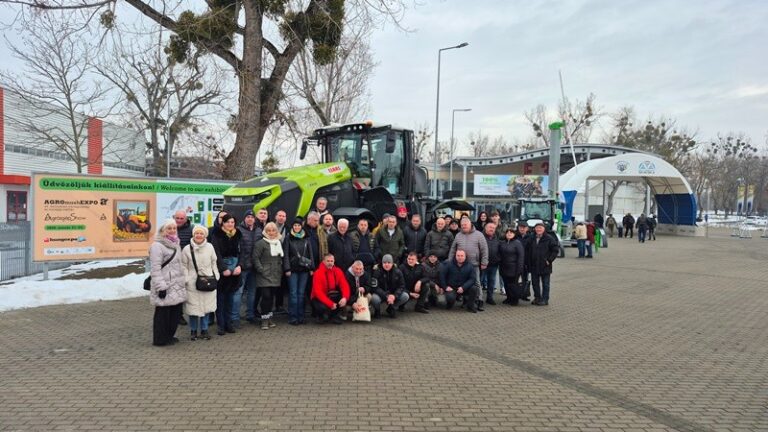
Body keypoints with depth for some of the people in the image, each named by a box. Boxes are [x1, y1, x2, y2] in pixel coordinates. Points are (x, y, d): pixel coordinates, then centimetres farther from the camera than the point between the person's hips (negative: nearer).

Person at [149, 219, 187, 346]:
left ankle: (169, 336, 25)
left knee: (176, 311, 11)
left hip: (177, 286, 8)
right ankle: (160, 339, 10)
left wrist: (182, 281, 20)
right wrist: (161, 287, -20)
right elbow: (155, 268, -16)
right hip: (165, 286, -8)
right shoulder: (157, 245, -11)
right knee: (163, 313, -1)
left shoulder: (175, 244, 16)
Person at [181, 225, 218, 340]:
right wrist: (186, 280, -7)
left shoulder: (209, 247, 3)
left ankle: (204, 330, 22)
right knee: (193, 308, 2)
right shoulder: (187, 249, -3)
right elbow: (184, 266, 0)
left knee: (206, 307, 9)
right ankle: (193, 331, 18)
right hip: (193, 283, -2)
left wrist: (216, 277, 7)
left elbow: (214, 263, 11)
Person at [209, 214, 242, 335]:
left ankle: (228, 323, 15)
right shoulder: (217, 235, -3)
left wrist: (239, 266, -9)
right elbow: (217, 253, -9)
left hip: (234, 268, 4)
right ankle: (220, 325, 4)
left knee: (230, 297, 9)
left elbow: (240, 252, 6)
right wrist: (224, 269, -15)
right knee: (220, 297, -1)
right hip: (221, 268, -4)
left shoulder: (237, 235, 10)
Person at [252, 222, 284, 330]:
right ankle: (264, 320, -1)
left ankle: (269, 318, 19)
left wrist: (285, 269, 15)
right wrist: (261, 270, -15)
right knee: (266, 296, -10)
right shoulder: (261, 243, -6)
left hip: (276, 276, 6)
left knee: (271, 297, 9)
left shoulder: (279, 243, 16)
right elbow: (256, 258, -9)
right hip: (264, 276, -6)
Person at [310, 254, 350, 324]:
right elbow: (318, 292, -25)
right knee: (323, 307, -36)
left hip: (333, 296, 5)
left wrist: (345, 298, -33)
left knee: (346, 299, -20)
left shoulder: (338, 271, -6)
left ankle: (333, 315, 5)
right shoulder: (318, 273, -20)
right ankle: (320, 315, 4)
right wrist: (330, 304, -31)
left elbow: (344, 285, -12)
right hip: (319, 298, -5)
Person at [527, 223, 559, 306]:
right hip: (534, 266, 5)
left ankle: (545, 299, 10)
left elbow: (556, 250, -6)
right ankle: (537, 297, 23)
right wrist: (529, 263, 5)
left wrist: (549, 260, -11)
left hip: (545, 266, -5)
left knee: (545, 283, 3)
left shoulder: (549, 239, -6)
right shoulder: (532, 239, 8)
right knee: (535, 283, 11)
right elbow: (528, 251, 14)